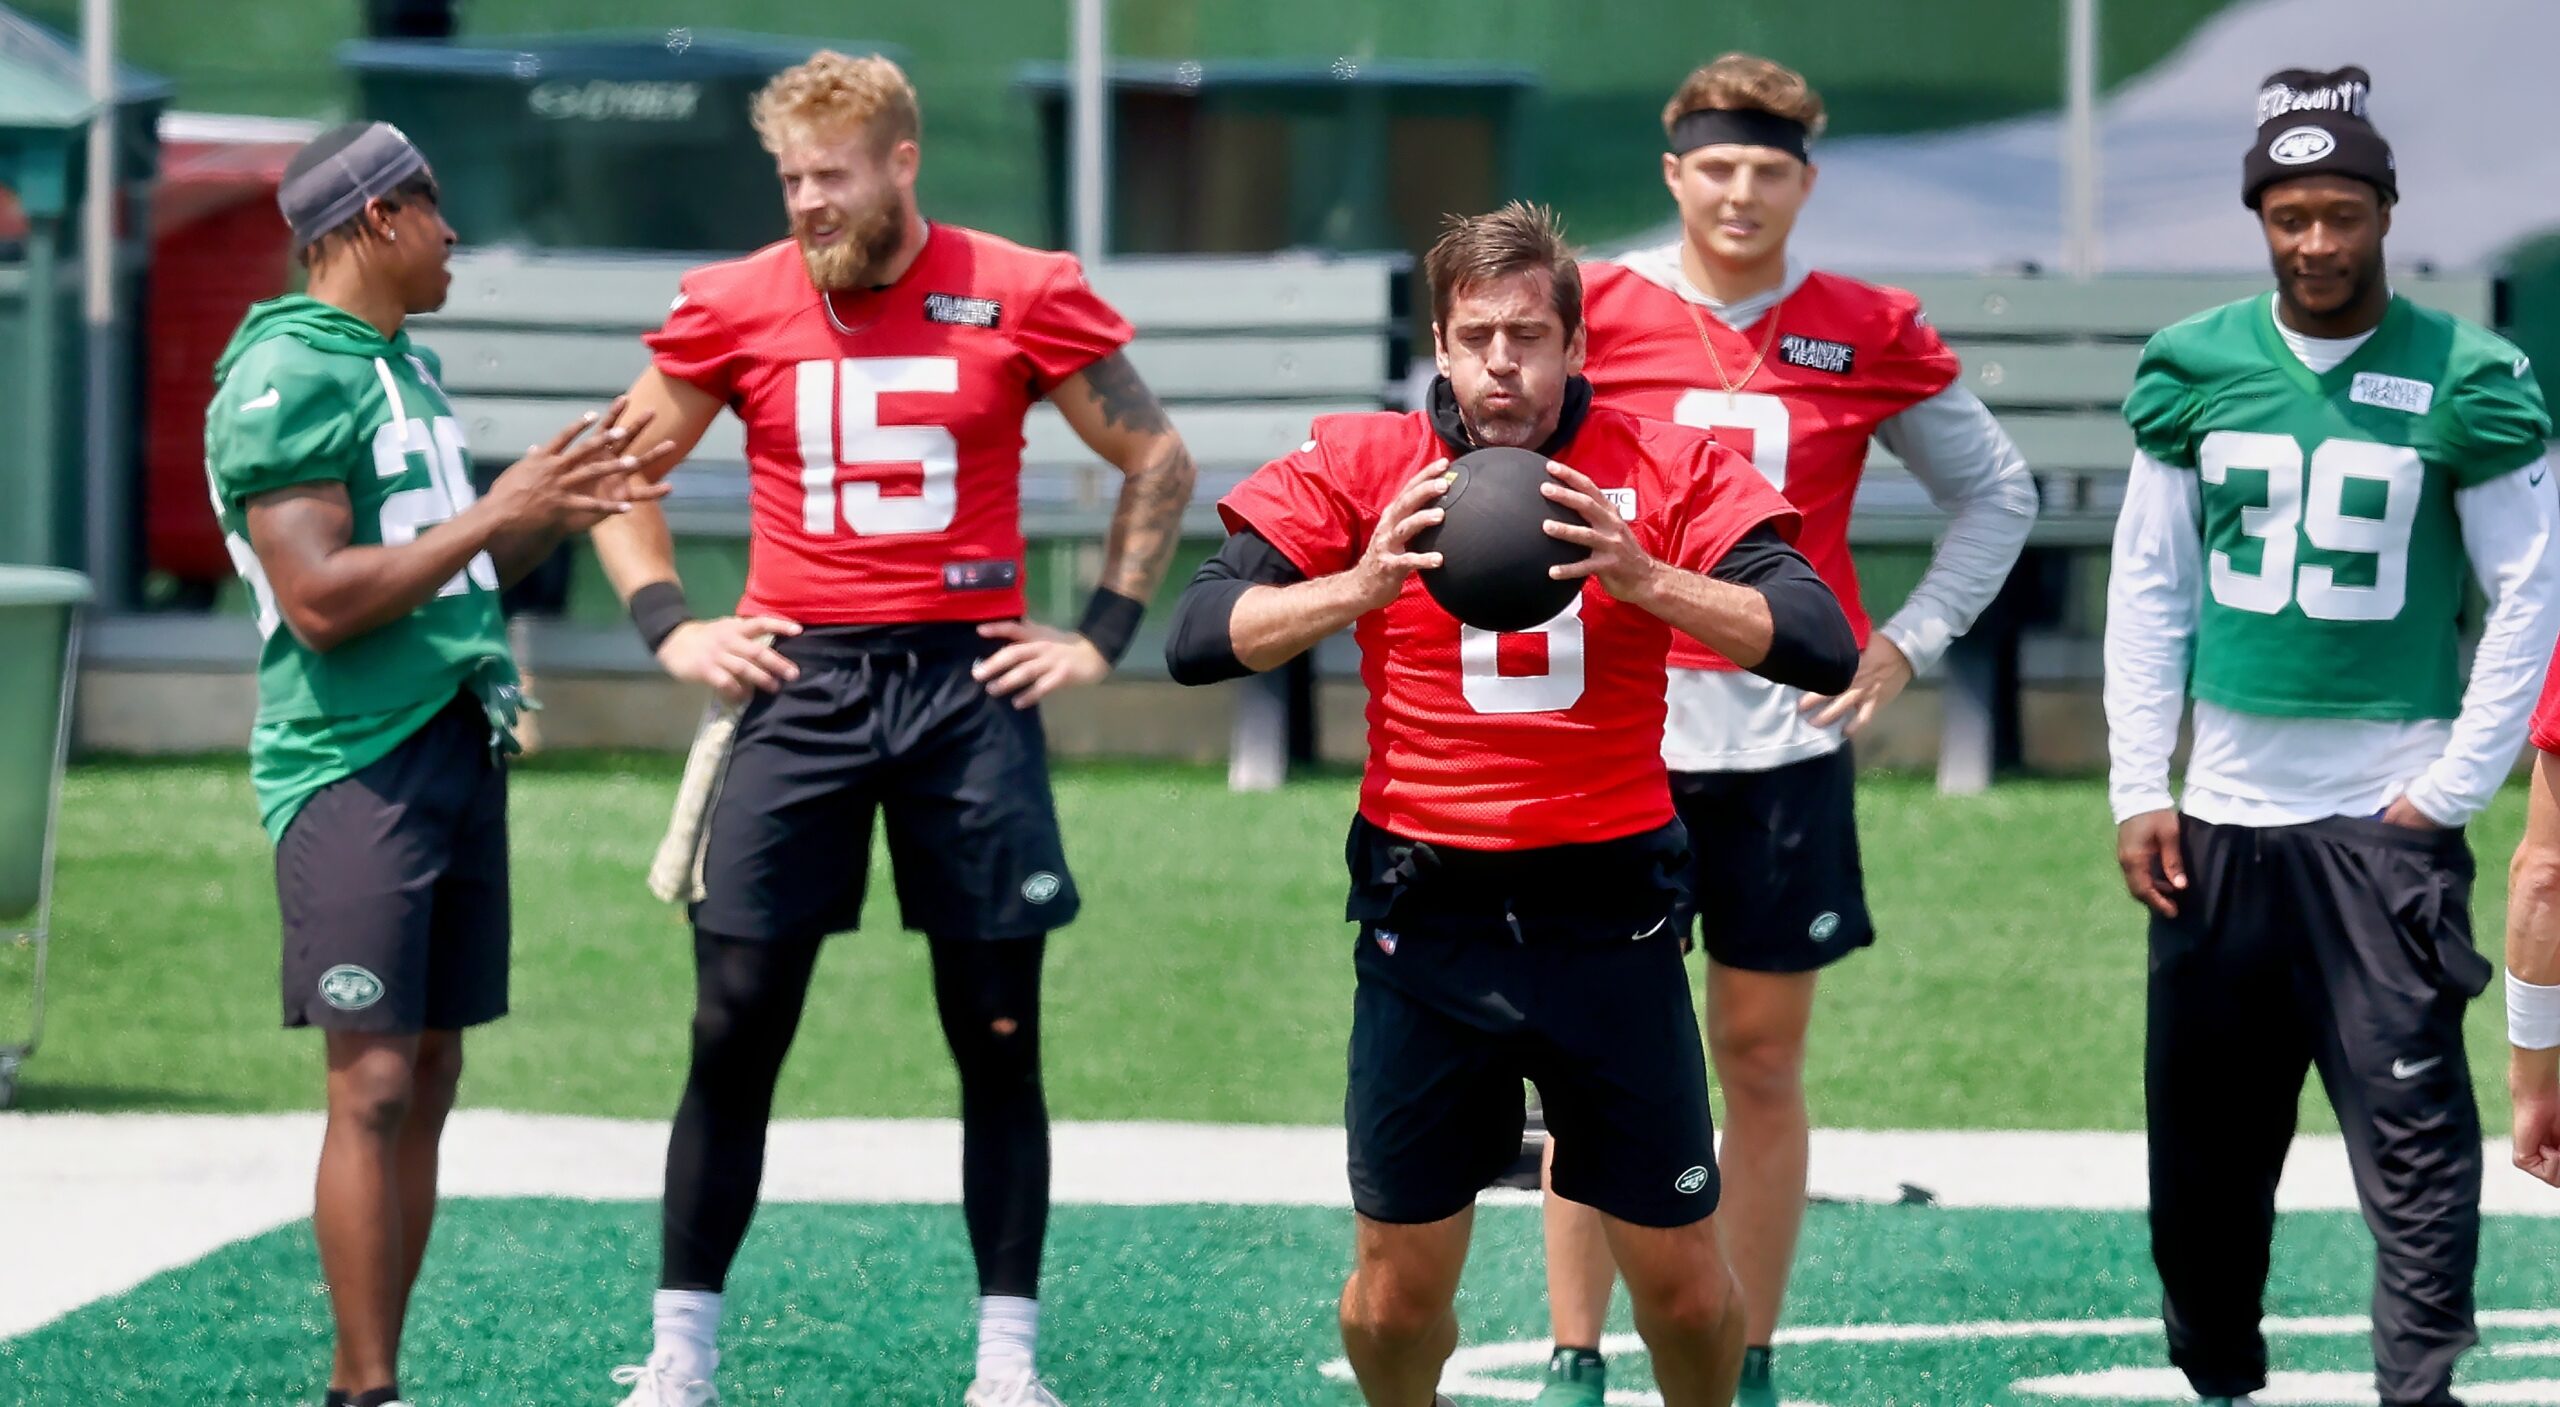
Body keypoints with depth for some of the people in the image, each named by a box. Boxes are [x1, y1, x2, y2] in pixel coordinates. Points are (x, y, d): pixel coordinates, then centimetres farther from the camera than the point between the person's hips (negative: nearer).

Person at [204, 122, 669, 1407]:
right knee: (372, 1082, -11)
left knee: (428, 1083, 7)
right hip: (355, 760, -9)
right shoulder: (285, 379, -12)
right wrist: (496, 512, -16)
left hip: (458, 748, 9)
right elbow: (323, 603, -19)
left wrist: (562, 508, 12)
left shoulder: (409, 367, 18)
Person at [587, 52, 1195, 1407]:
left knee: (999, 1037, 2)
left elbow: (1157, 459, 9)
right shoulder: (734, 307, 3)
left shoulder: (1019, 297, -1)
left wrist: (1101, 635, 2)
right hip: (799, 686, 1)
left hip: (969, 685, -1)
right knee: (734, 1029, -2)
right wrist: (669, 625, 4)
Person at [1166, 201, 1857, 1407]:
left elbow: (1822, 649, -12)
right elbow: (1197, 640, -9)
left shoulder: (1668, 471, -2)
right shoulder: (1360, 470, -1)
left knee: (1684, 1287, 4)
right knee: (1396, 1293, 6)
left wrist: (1645, 580, -27)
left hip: (1609, 921, 0)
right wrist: (1358, 587, -25)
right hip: (1428, 915, 0)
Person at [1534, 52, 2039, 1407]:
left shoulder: (1869, 335, 2)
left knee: (1763, 1062, 6)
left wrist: (1906, 644, 4)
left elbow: (1995, 494, 14)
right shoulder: (1595, 312, -1)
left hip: (1786, 732, 1)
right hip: (1616, 727, -1)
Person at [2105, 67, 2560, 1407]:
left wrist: (2452, 789, -6)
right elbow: (2149, 589, 9)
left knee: (2412, 1130, -8)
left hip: (2386, 814, -3)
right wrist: (2137, 790, 3)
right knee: (2203, 1141, 10)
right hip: (2222, 816, 3)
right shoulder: (2195, 370, 3)